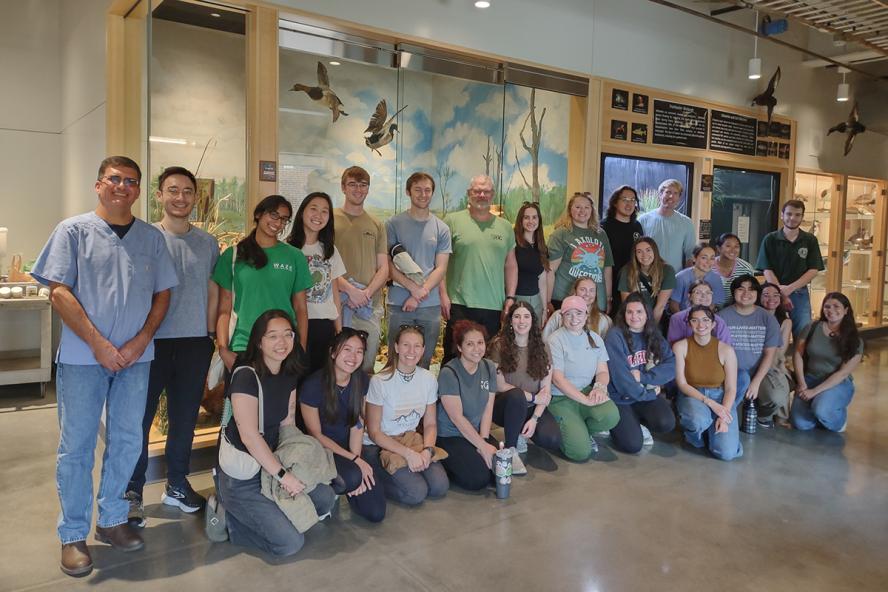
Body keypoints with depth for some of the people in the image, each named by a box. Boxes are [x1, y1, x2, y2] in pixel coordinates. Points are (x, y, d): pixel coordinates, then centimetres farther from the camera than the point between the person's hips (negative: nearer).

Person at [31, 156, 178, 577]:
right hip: (82, 356, -3)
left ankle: (112, 520, 27)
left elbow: (162, 293, 9)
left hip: (135, 357, 3)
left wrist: (141, 341, -6)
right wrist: (99, 344, -13)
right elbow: (59, 292, -6)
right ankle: (73, 535, 17)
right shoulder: (74, 230, 0)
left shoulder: (152, 238, 9)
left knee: (127, 442, 10)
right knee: (76, 446, 3)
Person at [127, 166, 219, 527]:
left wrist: (211, 335, 8)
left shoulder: (207, 243, 8)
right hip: (152, 341, -3)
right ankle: (132, 491, 16)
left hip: (195, 342, 3)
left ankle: (177, 484, 28)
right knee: (140, 417, 2)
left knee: (185, 417, 12)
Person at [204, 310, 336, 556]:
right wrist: (282, 475, -20)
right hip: (241, 477, -8)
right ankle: (227, 517, 4)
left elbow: (288, 424, 7)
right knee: (290, 543, -13)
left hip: (271, 463, 8)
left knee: (326, 500, 7)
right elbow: (249, 436, -24)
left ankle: (266, 512, 14)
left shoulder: (289, 375, 3)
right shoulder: (246, 376, -22)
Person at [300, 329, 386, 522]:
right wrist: (354, 462, -16)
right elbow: (316, 435, -13)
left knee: (376, 512, -7)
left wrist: (357, 459, -13)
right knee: (352, 478, -36)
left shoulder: (361, 380, -3)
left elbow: (357, 425, 1)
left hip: (350, 449, 5)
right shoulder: (313, 384, -20)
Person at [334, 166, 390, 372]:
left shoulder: (377, 225, 14)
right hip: (338, 303, -3)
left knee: (367, 367, 8)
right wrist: (351, 290, -15)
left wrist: (367, 293, -8)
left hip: (370, 306, 3)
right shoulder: (331, 219, 3)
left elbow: (383, 268, 9)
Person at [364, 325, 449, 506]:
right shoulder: (380, 381, -16)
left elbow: (430, 424, 5)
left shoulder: (428, 379, -2)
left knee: (440, 487, -14)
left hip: (412, 441, 5)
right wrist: (408, 453, -21)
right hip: (379, 445, -5)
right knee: (416, 492, -22)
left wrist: (427, 450, -16)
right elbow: (374, 432, -12)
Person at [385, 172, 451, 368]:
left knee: (425, 361, 9)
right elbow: (390, 264, -3)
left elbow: (441, 268, 3)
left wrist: (418, 297, -9)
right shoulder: (394, 224, 2)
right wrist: (415, 288, -14)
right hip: (399, 304, -2)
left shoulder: (441, 228, 8)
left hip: (430, 305, 2)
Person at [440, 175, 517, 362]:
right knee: (455, 357, 2)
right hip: (460, 305, -3)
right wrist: (443, 294, -7)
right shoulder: (453, 221, 2)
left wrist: (510, 297, 9)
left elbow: (511, 265, 16)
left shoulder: (505, 227, 13)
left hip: (495, 306, 3)